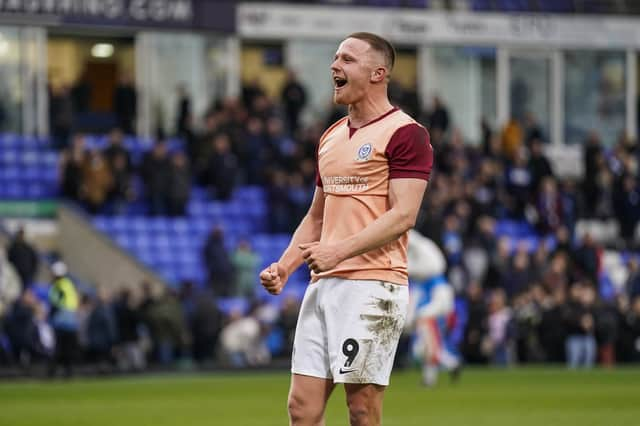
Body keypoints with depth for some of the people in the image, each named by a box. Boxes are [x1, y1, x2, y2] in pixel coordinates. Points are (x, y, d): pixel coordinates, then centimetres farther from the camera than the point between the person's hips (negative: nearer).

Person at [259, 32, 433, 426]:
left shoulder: (405, 134, -6)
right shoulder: (331, 137, 20)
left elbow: (403, 216, -14)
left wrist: (341, 249, -22)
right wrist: (284, 267, 12)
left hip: (372, 285, -8)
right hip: (323, 283, 8)